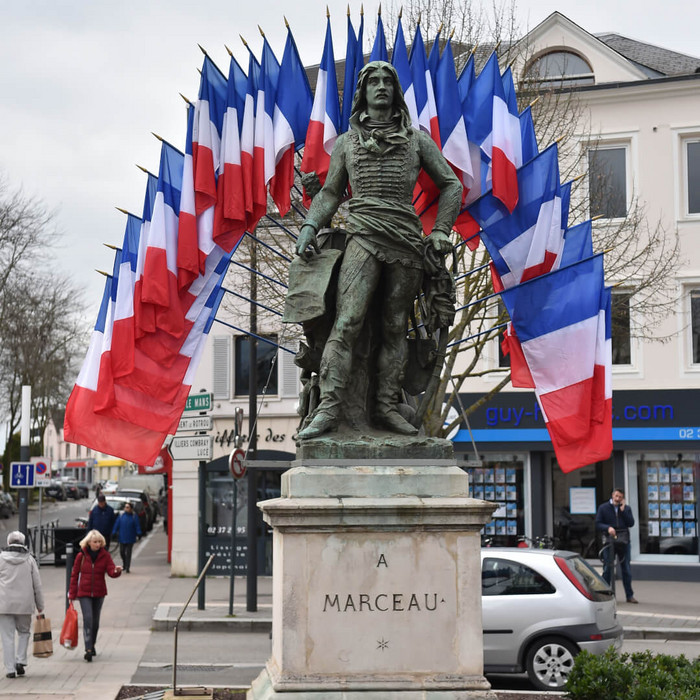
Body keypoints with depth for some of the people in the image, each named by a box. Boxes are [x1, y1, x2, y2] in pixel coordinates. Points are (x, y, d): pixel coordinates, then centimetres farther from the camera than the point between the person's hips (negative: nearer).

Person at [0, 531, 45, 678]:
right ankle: (20, 661, 5)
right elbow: (37, 585, 4)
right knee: (24, 632, 18)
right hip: (24, 603, 1)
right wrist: (40, 606, 11)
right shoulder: (29, 559, 3)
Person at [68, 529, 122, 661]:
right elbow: (74, 575, 2)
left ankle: (92, 645, 33)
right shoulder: (81, 556, -4)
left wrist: (116, 571, -34)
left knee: (95, 621, 13)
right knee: (88, 618, -15)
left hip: (99, 593, 2)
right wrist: (72, 594, 1)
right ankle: (88, 649, -17)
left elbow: (111, 572, -10)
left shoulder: (105, 555, -2)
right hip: (84, 593, -2)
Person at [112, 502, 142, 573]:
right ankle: (124, 563, 30)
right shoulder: (121, 515, 2)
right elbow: (116, 524, 3)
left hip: (130, 538, -2)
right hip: (122, 538, 2)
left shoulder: (134, 516, -3)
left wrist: (138, 534, -14)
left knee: (128, 553, 0)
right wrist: (114, 533, -2)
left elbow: (137, 526, -5)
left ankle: (127, 568, 5)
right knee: (122, 552, 5)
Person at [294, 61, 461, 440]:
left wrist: (441, 230, 7)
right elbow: (330, 192, 21)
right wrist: (309, 227, 4)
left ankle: (386, 406, 2)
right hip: (364, 236, -1)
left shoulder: (417, 139, 18)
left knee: (395, 327, 0)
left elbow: (451, 185, 19)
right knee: (347, 322, -16)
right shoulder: (347, 142, 20)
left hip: (408, 241, 1)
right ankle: (328, 407, -21)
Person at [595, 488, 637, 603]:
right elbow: (598, 524, -2)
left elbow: (631, 523, -5)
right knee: (607, 568, -1)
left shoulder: (626, 508, 8)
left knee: (626, 568, 7)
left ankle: (630, 595, 14)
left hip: (623, 541, 2)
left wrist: (623, 511, -11)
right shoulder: (603, 508, 3)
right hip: (609, 540, -2)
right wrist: (608, 528, -19)